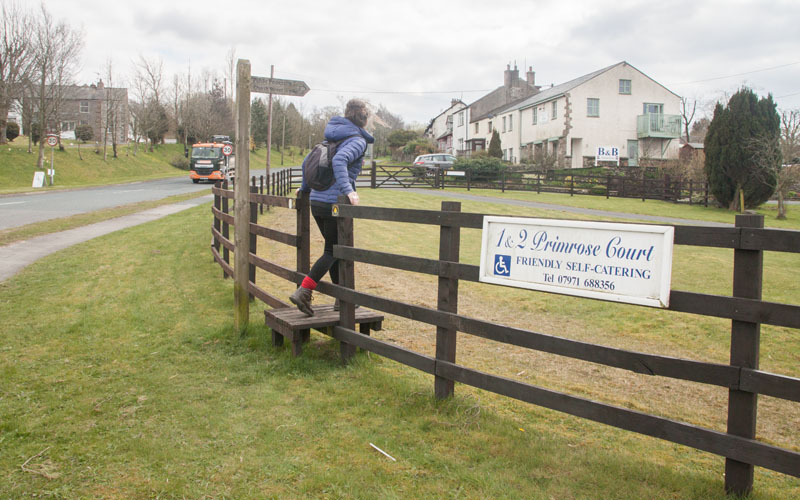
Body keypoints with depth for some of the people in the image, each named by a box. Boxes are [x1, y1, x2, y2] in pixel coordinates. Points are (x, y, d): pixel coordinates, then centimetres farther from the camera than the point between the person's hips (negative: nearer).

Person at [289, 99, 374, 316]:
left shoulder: (332, 138, 17)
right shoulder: (358, 141, -8)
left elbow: (307, 162, 21)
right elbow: (338, 161, -27)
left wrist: (305, 188, 33)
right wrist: (348, 191, -34)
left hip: (316, 200, 8)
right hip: (334, 203, -8)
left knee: (335, 249, 16)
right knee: (332, 251, 1)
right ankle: (303, 292, -8)